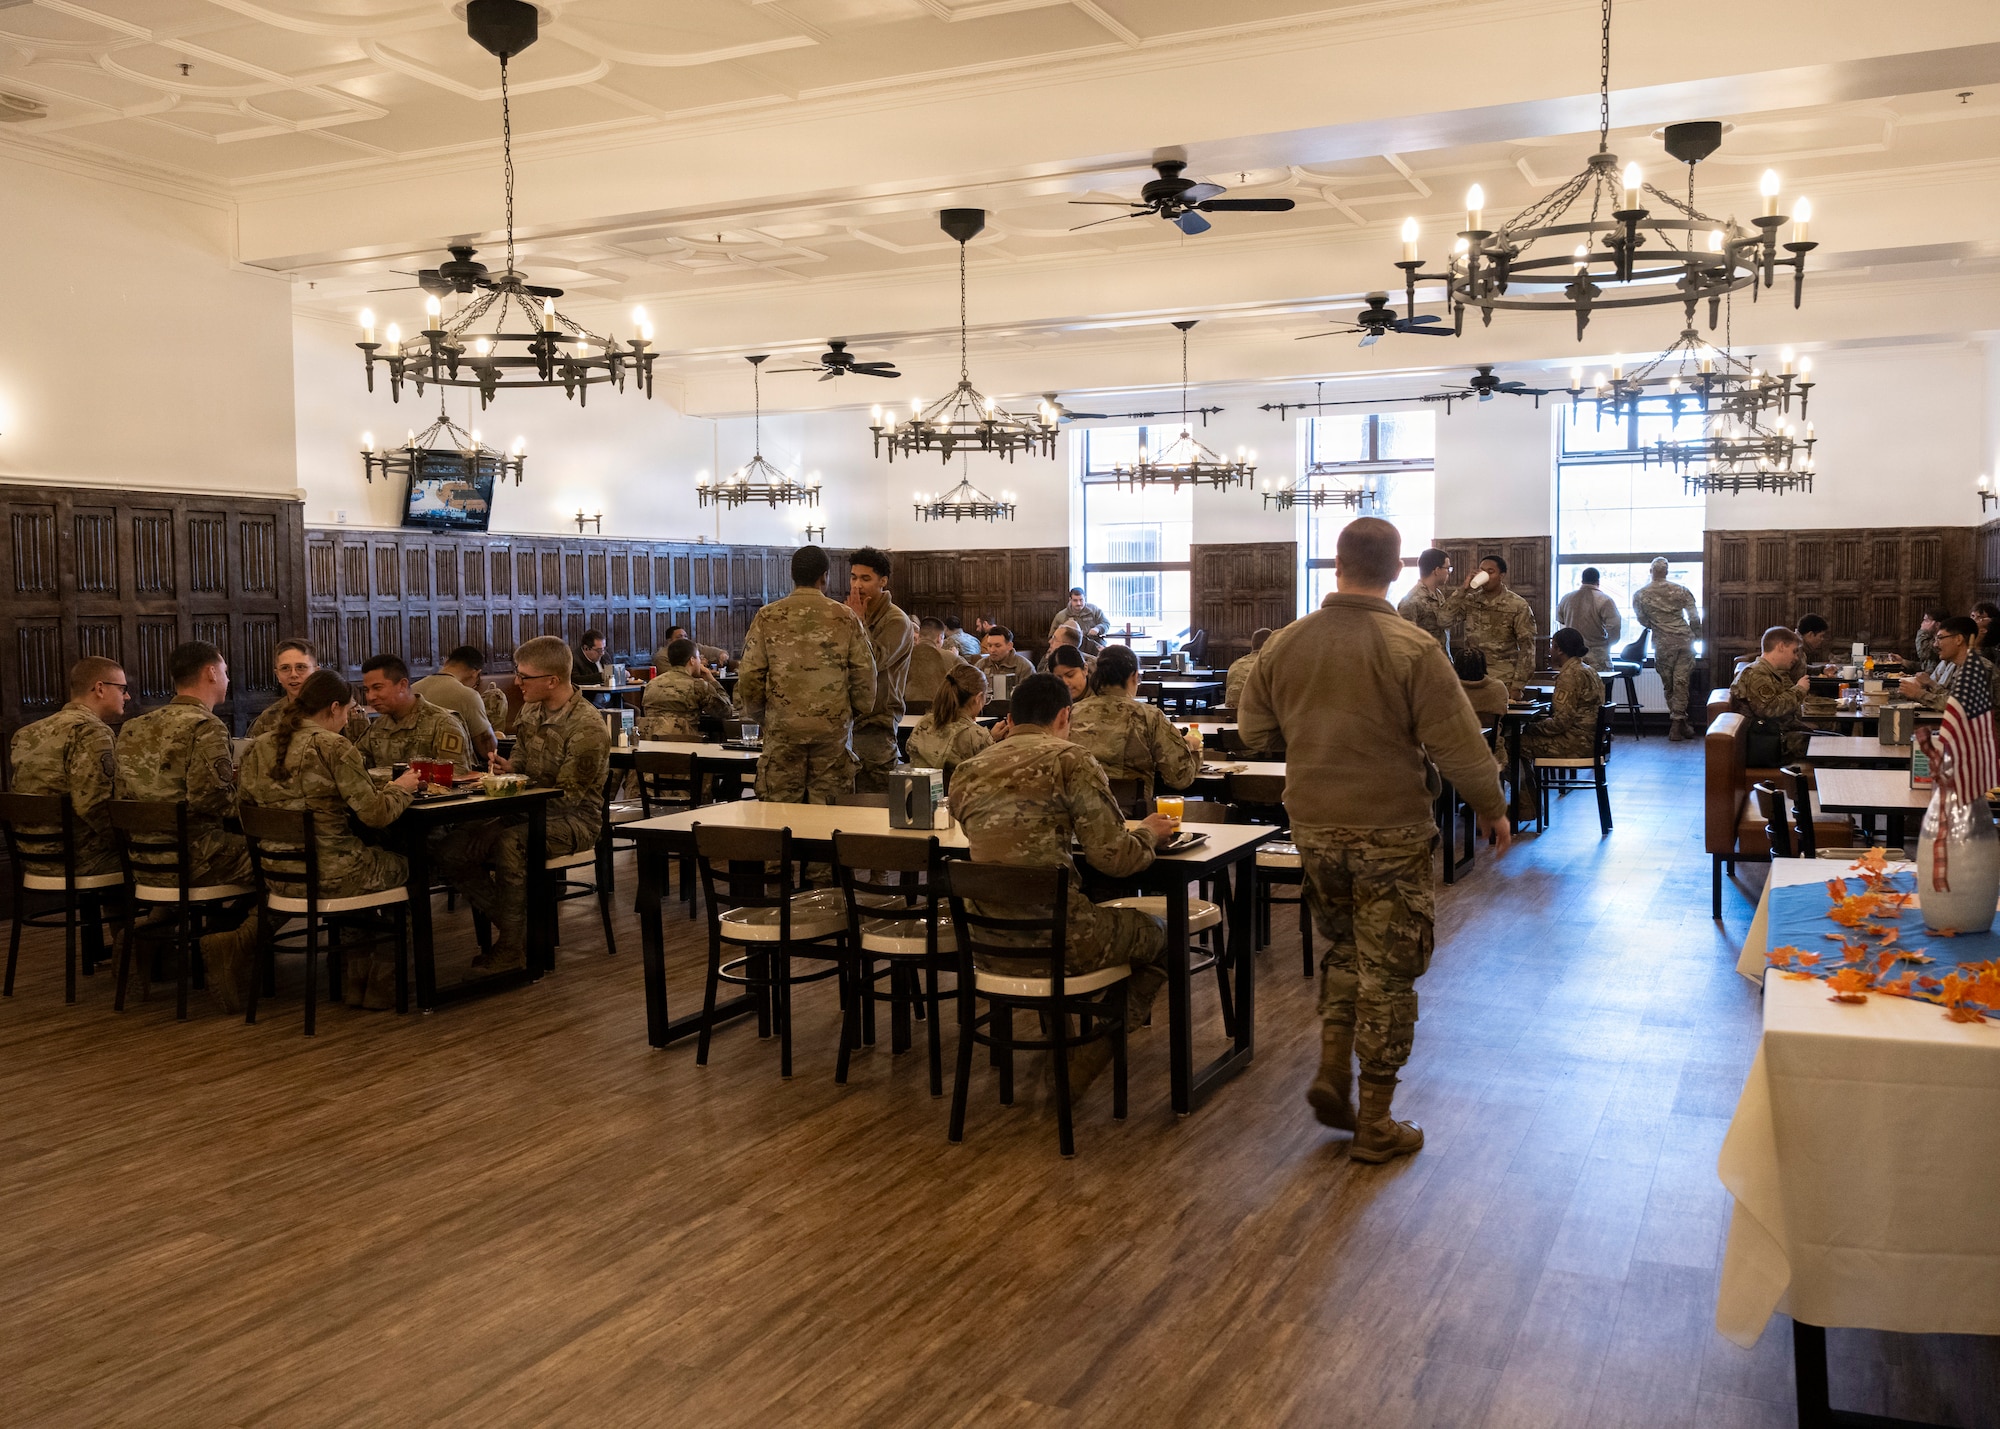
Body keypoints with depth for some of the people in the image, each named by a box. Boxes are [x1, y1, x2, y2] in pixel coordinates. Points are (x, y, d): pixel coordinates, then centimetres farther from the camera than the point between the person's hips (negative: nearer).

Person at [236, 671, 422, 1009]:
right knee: (404, 866, 21)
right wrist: (400, 788, 2)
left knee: (358, 857, 35)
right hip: (328, 875, -7)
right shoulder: (333, 748, -15)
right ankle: (381, 987, 29)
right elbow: (376, 813, -17)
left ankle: (357, 980, 38)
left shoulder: (258, 747, 4)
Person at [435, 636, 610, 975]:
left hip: (573, 818, -8)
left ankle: (511, 946, -18)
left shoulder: (588, 726, -18)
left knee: (510, 845, -37)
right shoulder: (531, 711, 8)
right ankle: (521, 928, 0)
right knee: (452, 850, -11)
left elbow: (565, 796, -17)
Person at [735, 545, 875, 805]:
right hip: (834, 729, 0)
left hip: (782, 728, 0)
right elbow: (865, 675, 2)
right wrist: (857, 713, 17)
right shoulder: (845, 617, 2)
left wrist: (756, 714, 16)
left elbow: (750, 677, 0)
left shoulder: (767, 617, 1)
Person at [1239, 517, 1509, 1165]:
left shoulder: (1286, 643, -1)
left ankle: (1331, 1075, 17)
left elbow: (1254, 730, 8)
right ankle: (1375, 1124, 14)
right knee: (1387, 972, 6)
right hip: (1390, 831, -4)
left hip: (1313, 826, 4)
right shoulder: (1412, 648, -14)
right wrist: (1494, 809, 2)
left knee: (1343, 949, 24)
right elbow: (1457, 745, -12)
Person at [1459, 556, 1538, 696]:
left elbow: (1527, 647, -5)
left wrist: (1518, 684, -11)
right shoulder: (1470, 600, 6)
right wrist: (1464, 589, -12)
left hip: (1503, 679, -3)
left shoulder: (1518, 606, -3)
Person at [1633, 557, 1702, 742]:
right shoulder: (1681, 590, 2)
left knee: (1668, 685, 9)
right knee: (1681, 681, 0)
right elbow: (1695, 617, 2)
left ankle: (1678, 722, 11)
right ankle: (1678, 723, -4)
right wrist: (1695, 634, 18)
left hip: (1663, 643, 0)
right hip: (1684, 640, 1)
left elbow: (1642, 620, 8)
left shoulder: (1640, 594, 0)